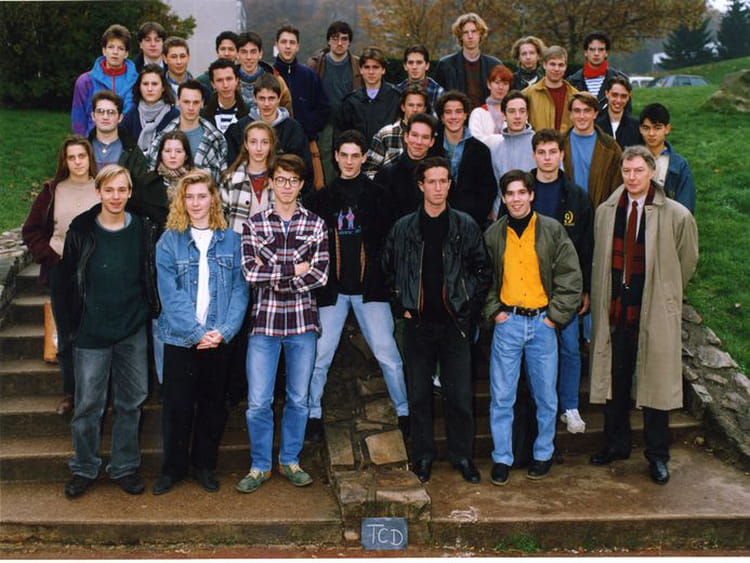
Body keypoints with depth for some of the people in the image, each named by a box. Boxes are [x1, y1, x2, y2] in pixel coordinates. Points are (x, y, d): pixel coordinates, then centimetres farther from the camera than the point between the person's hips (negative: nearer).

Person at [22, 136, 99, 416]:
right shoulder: (52, 191, 6)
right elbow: (31, 230, 9)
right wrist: (49, 256, -3)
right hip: (61, 270, 2)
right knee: (66, 335, 7)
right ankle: (70, 392, 18)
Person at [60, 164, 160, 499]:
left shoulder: (144, 230, 2)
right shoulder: (81, 231, -2)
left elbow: (152, 277, 8)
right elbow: (69, 279, 4)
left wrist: (151, 314, 2)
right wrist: (75, 323, 2)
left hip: (133, 332, 1)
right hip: (91, 333, -1)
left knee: (130, 402, 9)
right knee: (88, 405, 4)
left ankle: (125, 468, 23)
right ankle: (84, 469, 21)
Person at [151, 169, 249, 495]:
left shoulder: (230, 240, 3)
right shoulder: (169, 242, -2)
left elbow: (239, 290, -1)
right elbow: (170, 295, -8)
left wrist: (224, 330, -14)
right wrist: (197, 332, -16)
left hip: (218, 339, 2)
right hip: (180, 338, -1)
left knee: (214, 404, 11)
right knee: (177, 405, 6)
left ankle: (204, 465, 27)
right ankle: (172, 468, 22)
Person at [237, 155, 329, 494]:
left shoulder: (315, 225, 5)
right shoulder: (254, 224, 3)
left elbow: (320, 275, -6)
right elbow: (250, 272, -9)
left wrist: (273, 277, -10)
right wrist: (293, 269, -11)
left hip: (302, 323, 1)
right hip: (264, 322, -1)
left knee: (299, 399, 11)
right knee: (258, 402, 1)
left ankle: (290, 460, 27)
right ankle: (260, 465, 18)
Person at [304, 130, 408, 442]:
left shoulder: (377, 195, 4)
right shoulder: (320, 198, 9)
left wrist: (380, 271, -7)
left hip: (370, 287, -1)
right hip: (332, 287, 1)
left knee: (388, 354, -3)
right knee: (319, 355, 1)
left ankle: (404, 412, 13)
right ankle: (313, 414, 18)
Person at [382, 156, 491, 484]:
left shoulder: (465, 226, 1)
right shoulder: (404, 228, 3)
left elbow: (481, 271, 6)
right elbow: (388, 271, 11)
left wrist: (469, 307, 0)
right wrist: (402, 306, 4)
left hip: (454, 322, -1)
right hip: (418, 322, 1)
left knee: (460, 394, 1)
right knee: (419, 393, 7)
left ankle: (462, 455, 17)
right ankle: (423, 455, 21)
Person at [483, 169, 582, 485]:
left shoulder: (552, 231, 0)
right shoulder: (493, 235, 5)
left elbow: (571, 277, 0)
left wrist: (556, 315, -6)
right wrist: (493, 312, 1)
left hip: (543, 322, -1)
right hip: (507, 323, 1)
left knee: (546, 395, 8)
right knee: (501, 396, 2)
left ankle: (543, 455, 24)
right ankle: (502, 458, 14)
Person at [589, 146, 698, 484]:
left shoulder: (677, 216, -8)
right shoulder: (605, 212, 4)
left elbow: (687, 262, 5)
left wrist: (664, 295, 11)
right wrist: (602, 299, 11)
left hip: (655, 313, -3)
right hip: (615, 310, 3)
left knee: (656, 382, 5)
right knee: (614, 379, 12)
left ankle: (657, 455, 19)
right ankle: (616, 444, 29)